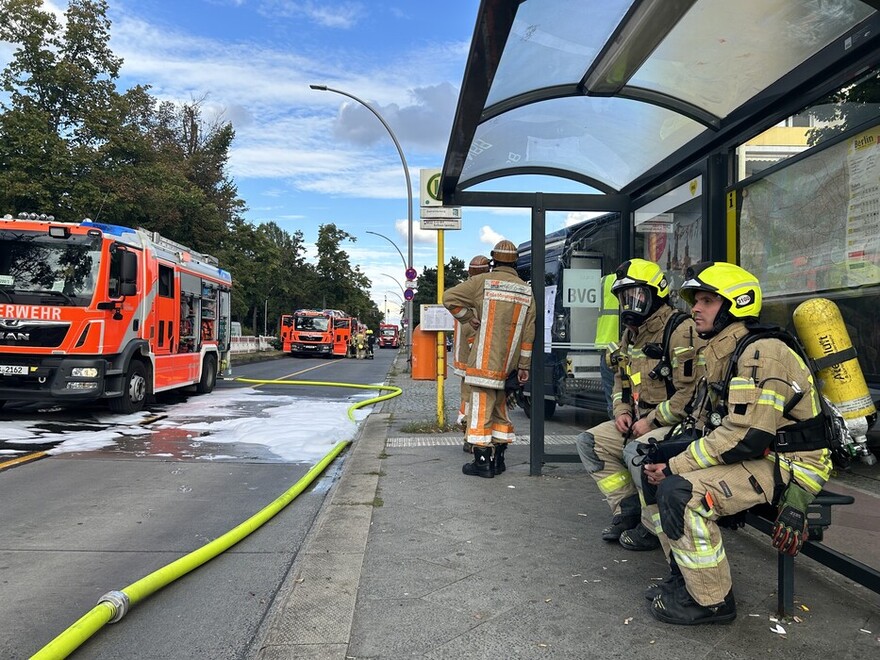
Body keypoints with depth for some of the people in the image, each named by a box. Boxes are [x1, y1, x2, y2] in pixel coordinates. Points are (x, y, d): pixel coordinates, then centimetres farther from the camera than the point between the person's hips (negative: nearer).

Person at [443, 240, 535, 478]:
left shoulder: (483, 282, -6)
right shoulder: (526, 291, 8)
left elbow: (450, 297, -11)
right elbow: (528, 333, 7)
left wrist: (469, 317, 1)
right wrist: (524, 366, 11)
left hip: (485, 361, -5)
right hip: (508, 365, 5)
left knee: (481, 407, -1)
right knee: (500, 407, 15)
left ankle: (482, 461, -1)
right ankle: (498, 459, 19)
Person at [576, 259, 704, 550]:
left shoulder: (682, 332, -18)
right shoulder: (630, 334, 12)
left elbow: (692, 392, -24)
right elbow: (621, 380, 23)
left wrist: (651, 421, -19)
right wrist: (622, 411, 4)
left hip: (679, 424, -9)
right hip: (640, 422, 9)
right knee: (589, 442, -1)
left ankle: (653, 528, -9)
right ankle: (628, 511, 6)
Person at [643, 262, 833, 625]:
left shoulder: (761, 353, -20)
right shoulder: (723, 354, 11)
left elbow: (745, 436, -28)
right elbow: (710, 426, 13)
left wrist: (676, 466, -21)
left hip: (789, 465, -10)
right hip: (755, 458, 10)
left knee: (679, 492, -27)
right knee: (658, 476, 6)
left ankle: (711, 601, -8)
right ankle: (686, 577, 14)